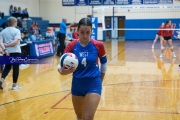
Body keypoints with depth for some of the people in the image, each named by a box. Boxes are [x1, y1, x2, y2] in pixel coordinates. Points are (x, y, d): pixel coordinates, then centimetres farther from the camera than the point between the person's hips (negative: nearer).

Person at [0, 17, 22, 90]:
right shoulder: (17, 31, -5)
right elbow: (15, 41, -20)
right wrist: (6, 45, -13)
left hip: (7, 52, 5)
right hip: (15, 52, -4)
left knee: (7, 67, 17)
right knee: (15, 68, 6)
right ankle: (14, 85, 12)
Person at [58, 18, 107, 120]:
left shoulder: (98, 45, -9)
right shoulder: (71, 46, -8)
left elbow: (104, 63, 8)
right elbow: (61, 65, -10)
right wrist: (62, 71, -34)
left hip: (93, 84, -3)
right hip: (77, 84, 3)